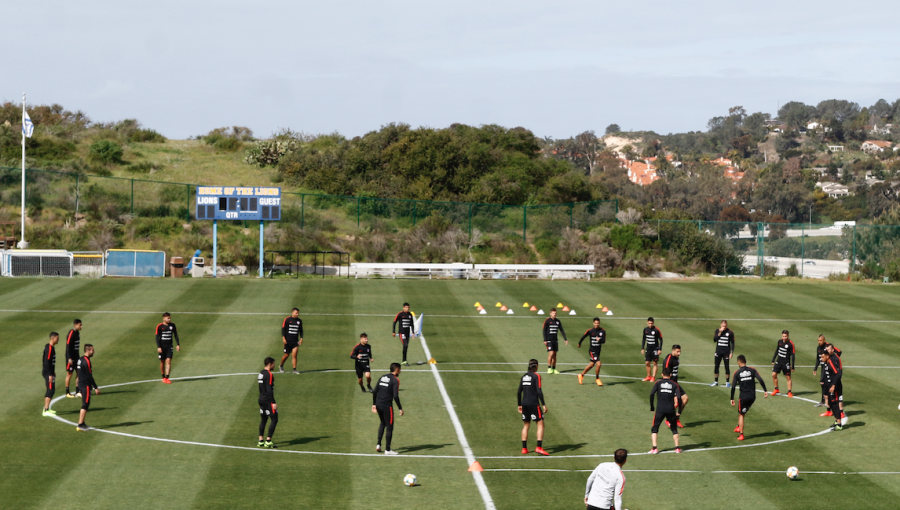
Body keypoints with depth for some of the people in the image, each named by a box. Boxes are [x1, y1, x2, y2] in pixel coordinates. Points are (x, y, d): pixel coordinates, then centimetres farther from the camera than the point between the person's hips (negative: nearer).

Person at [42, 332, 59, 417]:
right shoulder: (49, 348, -18)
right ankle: (46, 411, -13)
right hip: (48, 373, -10)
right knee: (51, 390, -11)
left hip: (49, 372, 10)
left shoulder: (52, 347, 13)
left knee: (49, 390, 15)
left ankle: (46, 409, 21)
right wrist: (50, 375, -23)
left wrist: (53, 372, 25)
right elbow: (46, 362, -22)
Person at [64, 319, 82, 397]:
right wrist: (69, 358, -22)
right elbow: (68, 346, -19)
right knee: (69, 373, -1)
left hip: (76, 356, 8)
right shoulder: (71, 333, -17)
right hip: (70, 357, -8)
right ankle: (67, 393, 7)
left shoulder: (77, 332, 10)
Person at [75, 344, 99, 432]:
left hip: (81, 384, 10)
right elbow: (89, 376, -19)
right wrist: (96, 388, -15)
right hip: (86, 385, -10)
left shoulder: (80, 360, 12)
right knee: (85, 404, -6)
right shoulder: (86, 361, -17)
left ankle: (82, 423, 20)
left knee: (85, 404, 17)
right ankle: (80, 425, -7)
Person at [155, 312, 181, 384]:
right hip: (162, 346, -2)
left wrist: (178, 344, 7)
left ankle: (167, 378, -13)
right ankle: (163, 377, 19)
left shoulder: (172, 325, 4)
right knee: (162, 362, 7)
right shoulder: (159, 326, -5)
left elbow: (176, 335, 12)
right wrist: (158, 347, -13)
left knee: (168, 361, -9)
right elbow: (157, 337, -5)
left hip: (169, 346, 2)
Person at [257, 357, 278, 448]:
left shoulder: (260, 374, 13)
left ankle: (260, 441, 13)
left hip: (261, 399, 9)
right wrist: (273, 403, -19)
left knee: (263, 420, 14)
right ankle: (268, 441, -8)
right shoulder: (269, 375, -15)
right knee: (274, 420, -5)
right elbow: (269, 390, -20)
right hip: (268, 400, -9)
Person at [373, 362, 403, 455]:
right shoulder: (395, 380, -9)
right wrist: (400, 408, -11)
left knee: (383, 423, 26)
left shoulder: (382, 377, 11)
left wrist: (374, 404, 17)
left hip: (378, 404, 7)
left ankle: (378, 444, 18)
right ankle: (387, 449, 5)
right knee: (389, 427, 3)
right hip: (387, 405, -7)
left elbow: (374, 392, 10)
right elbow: (395, 396, -16)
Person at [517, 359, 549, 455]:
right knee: (540, 424, -3)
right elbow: (539, 391, -15)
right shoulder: (536, 376, -7)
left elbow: (519, 392, 13)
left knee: (526, 425, 16)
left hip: (524, 403, 7)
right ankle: (539, 447, -14)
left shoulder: (524, 376, 12)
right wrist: (543, 405, -13)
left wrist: (519, 405, 21)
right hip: (534, 403, -7)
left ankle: (524, 448, 15)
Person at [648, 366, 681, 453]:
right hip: (671, 410, 1)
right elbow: (678, 398, -4)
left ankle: (654, 448, -2)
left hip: (660, 409, -1)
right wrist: (679, 411, 1)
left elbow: (652, 394, -8)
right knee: (674, 429, 17)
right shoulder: (674, 385, 6)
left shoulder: (658, 383, 5)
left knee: (654, 429, 10)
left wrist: (651, 407, 2)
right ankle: (677, 447, 11)